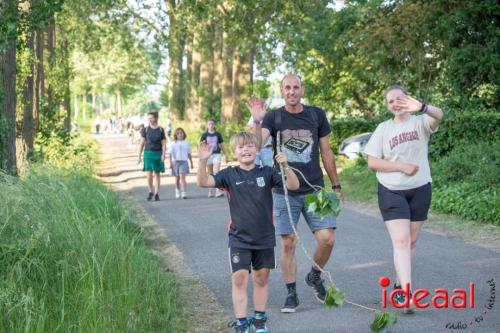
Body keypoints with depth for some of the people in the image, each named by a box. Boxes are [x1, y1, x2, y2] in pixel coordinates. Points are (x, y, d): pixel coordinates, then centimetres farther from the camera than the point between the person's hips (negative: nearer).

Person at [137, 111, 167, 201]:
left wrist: (163, 154, -11)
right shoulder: (145, 129, 1)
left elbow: (164, 144, 2)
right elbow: (142, 143, 3)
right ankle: (150, 192, 10)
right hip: (148, 153, -1)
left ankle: (157, 194, 12)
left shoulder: (161, 130, 2)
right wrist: (139, 156, 1)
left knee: (157, 174, 6)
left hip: (158, 153, 1)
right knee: (149, 174, -9)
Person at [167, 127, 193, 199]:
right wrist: (170, 163, -9)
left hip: (184, 162, -1)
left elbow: (189, 154, 15)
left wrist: (191, 163, 17)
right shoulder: (173, 144, 4)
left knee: (182, 177, -15)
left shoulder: (186, 143, 9)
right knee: (177, 178, 11)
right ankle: (177, 191, 32)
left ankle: (183, 193, -22)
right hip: (175, 162, 1)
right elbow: (170, 154, 1)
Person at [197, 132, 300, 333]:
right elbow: (204, 182, -14)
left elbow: (294, 185, -9)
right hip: (239, 239, -1)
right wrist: (203, 161, -30)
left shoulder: (266, 173, -2)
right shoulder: (230, 175, -2)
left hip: (264, 238, 1)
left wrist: (285, 166, -26)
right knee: (239, 279, -5)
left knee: (261, 279, 12)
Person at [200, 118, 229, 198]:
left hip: (217, 154, 0)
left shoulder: (218, 134, 7)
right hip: (208, 155, 0)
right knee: (210, 174, 7)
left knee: (216, 172, -14)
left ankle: (218, 191, -20)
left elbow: (222, 145, 13)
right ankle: (210, 191, 17)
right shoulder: (205, 135, 4)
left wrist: (226, 155, 14)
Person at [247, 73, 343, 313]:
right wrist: (257, 122, -34)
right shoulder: (273, 118, 0)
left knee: (327, 239, -8)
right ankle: (291, 294, 14)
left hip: (315, 190, 1)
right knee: (288, 243, 1)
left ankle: (314, 276, 19)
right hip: (285, 192, -1)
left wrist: (336, 186, 10)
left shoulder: (317, 115, 4)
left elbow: (326, 153, 10)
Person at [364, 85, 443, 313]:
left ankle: (399, 284, 30)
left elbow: (438, 116, -27)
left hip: (420, 190, 2)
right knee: (401, 241, -12)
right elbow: (372, 162, -3)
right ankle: (407, 294, -19)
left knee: (412, 241, 13)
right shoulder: (383, 129, -1)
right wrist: (402, 167, -15)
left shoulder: (420, 122, -3)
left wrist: (421, 107, -51)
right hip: (392, 191, -2)